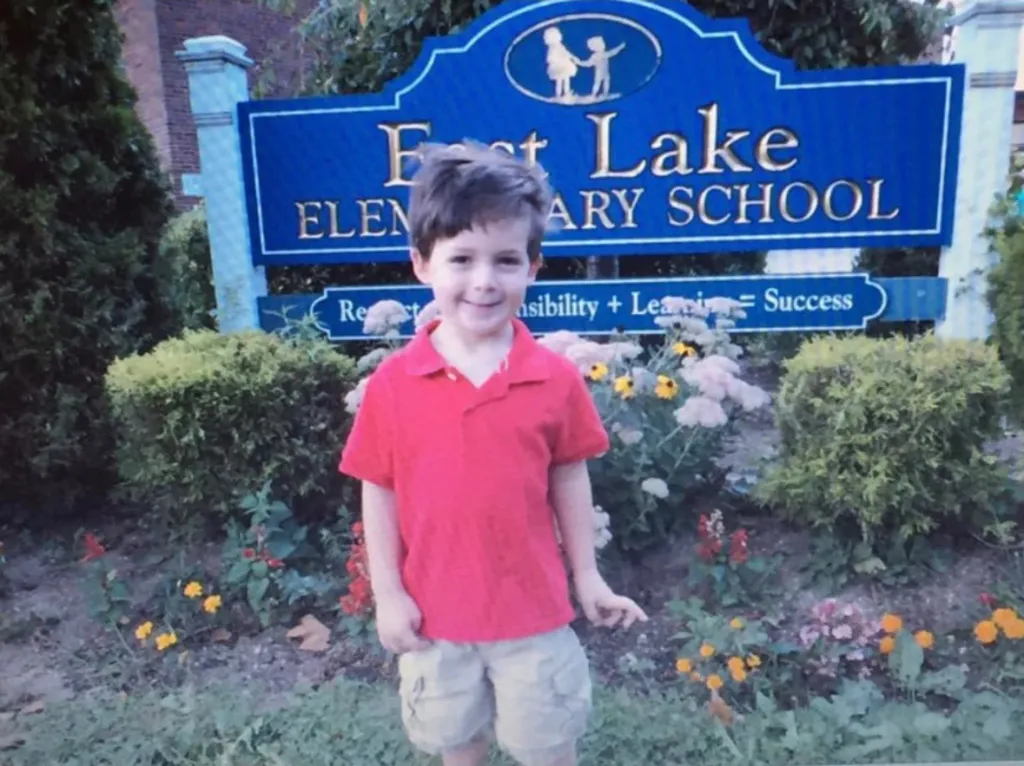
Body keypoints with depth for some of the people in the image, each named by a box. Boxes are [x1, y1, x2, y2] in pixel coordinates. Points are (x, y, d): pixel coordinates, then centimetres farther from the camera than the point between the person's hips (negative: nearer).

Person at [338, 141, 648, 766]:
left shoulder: (557, 379, -13)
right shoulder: (392, 384, -14)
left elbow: (569, 480, -3)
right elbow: (378, 492, -5)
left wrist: (588, 578, 4)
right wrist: (388, 593, -4)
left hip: (534, 608, 0)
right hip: (435, 611, 1)